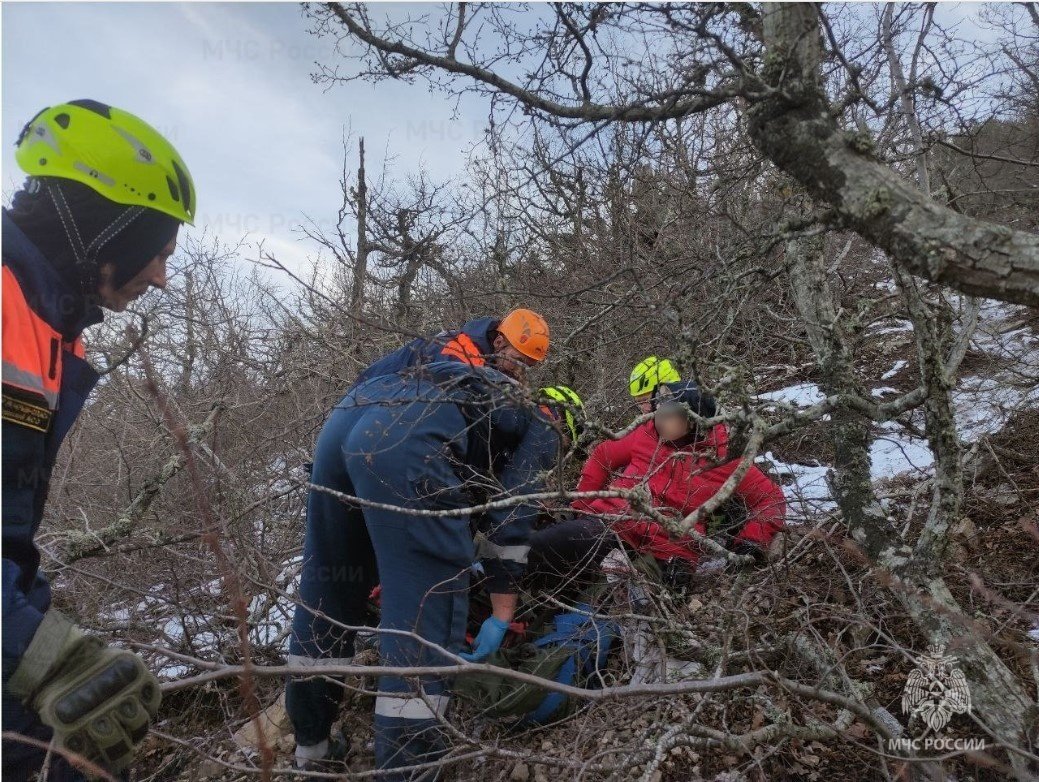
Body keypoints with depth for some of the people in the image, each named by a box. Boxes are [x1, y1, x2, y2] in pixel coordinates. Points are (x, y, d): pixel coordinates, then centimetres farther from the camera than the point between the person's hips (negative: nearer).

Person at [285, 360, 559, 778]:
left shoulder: (485, 397, 39)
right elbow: (510, 519, 9)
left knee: (327, 591, 19)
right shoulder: (541, 430, 19)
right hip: (406, 436, -8)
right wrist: (502, 616, 13)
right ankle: (405, 769, 4)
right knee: (427, 610, -1)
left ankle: (312, 748, 35)